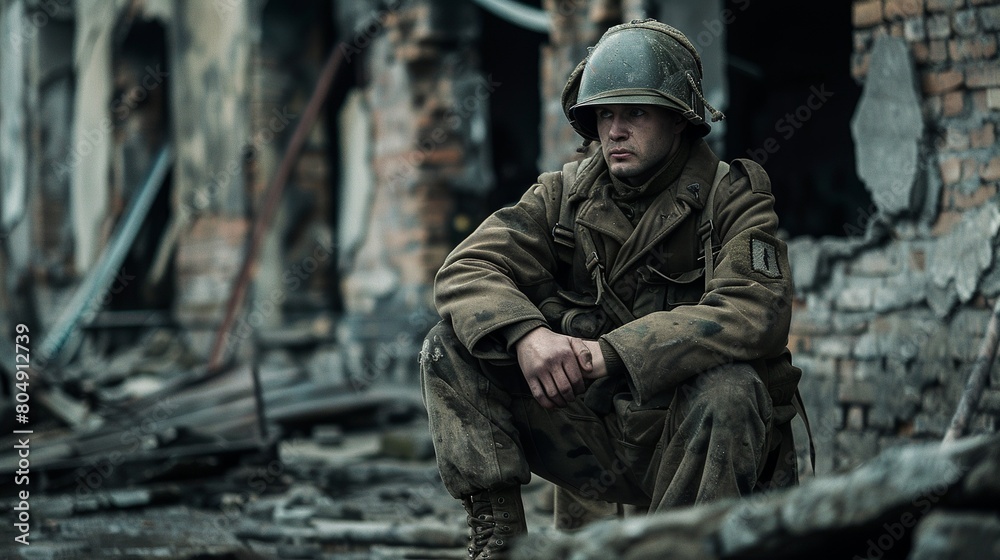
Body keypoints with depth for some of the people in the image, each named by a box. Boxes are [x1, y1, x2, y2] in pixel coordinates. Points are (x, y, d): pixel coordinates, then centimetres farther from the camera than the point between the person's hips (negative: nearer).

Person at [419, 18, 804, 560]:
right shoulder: (566, 194, 6)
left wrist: (612, 353, -33)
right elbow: (466, 269, -5)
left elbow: (757, 311, -25)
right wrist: (525, 333, -29)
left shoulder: (732, 199, -6)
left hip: (689, 435, -3)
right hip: (590, 434, 4)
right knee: (448, 348, -10)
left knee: (728, 389, -37)